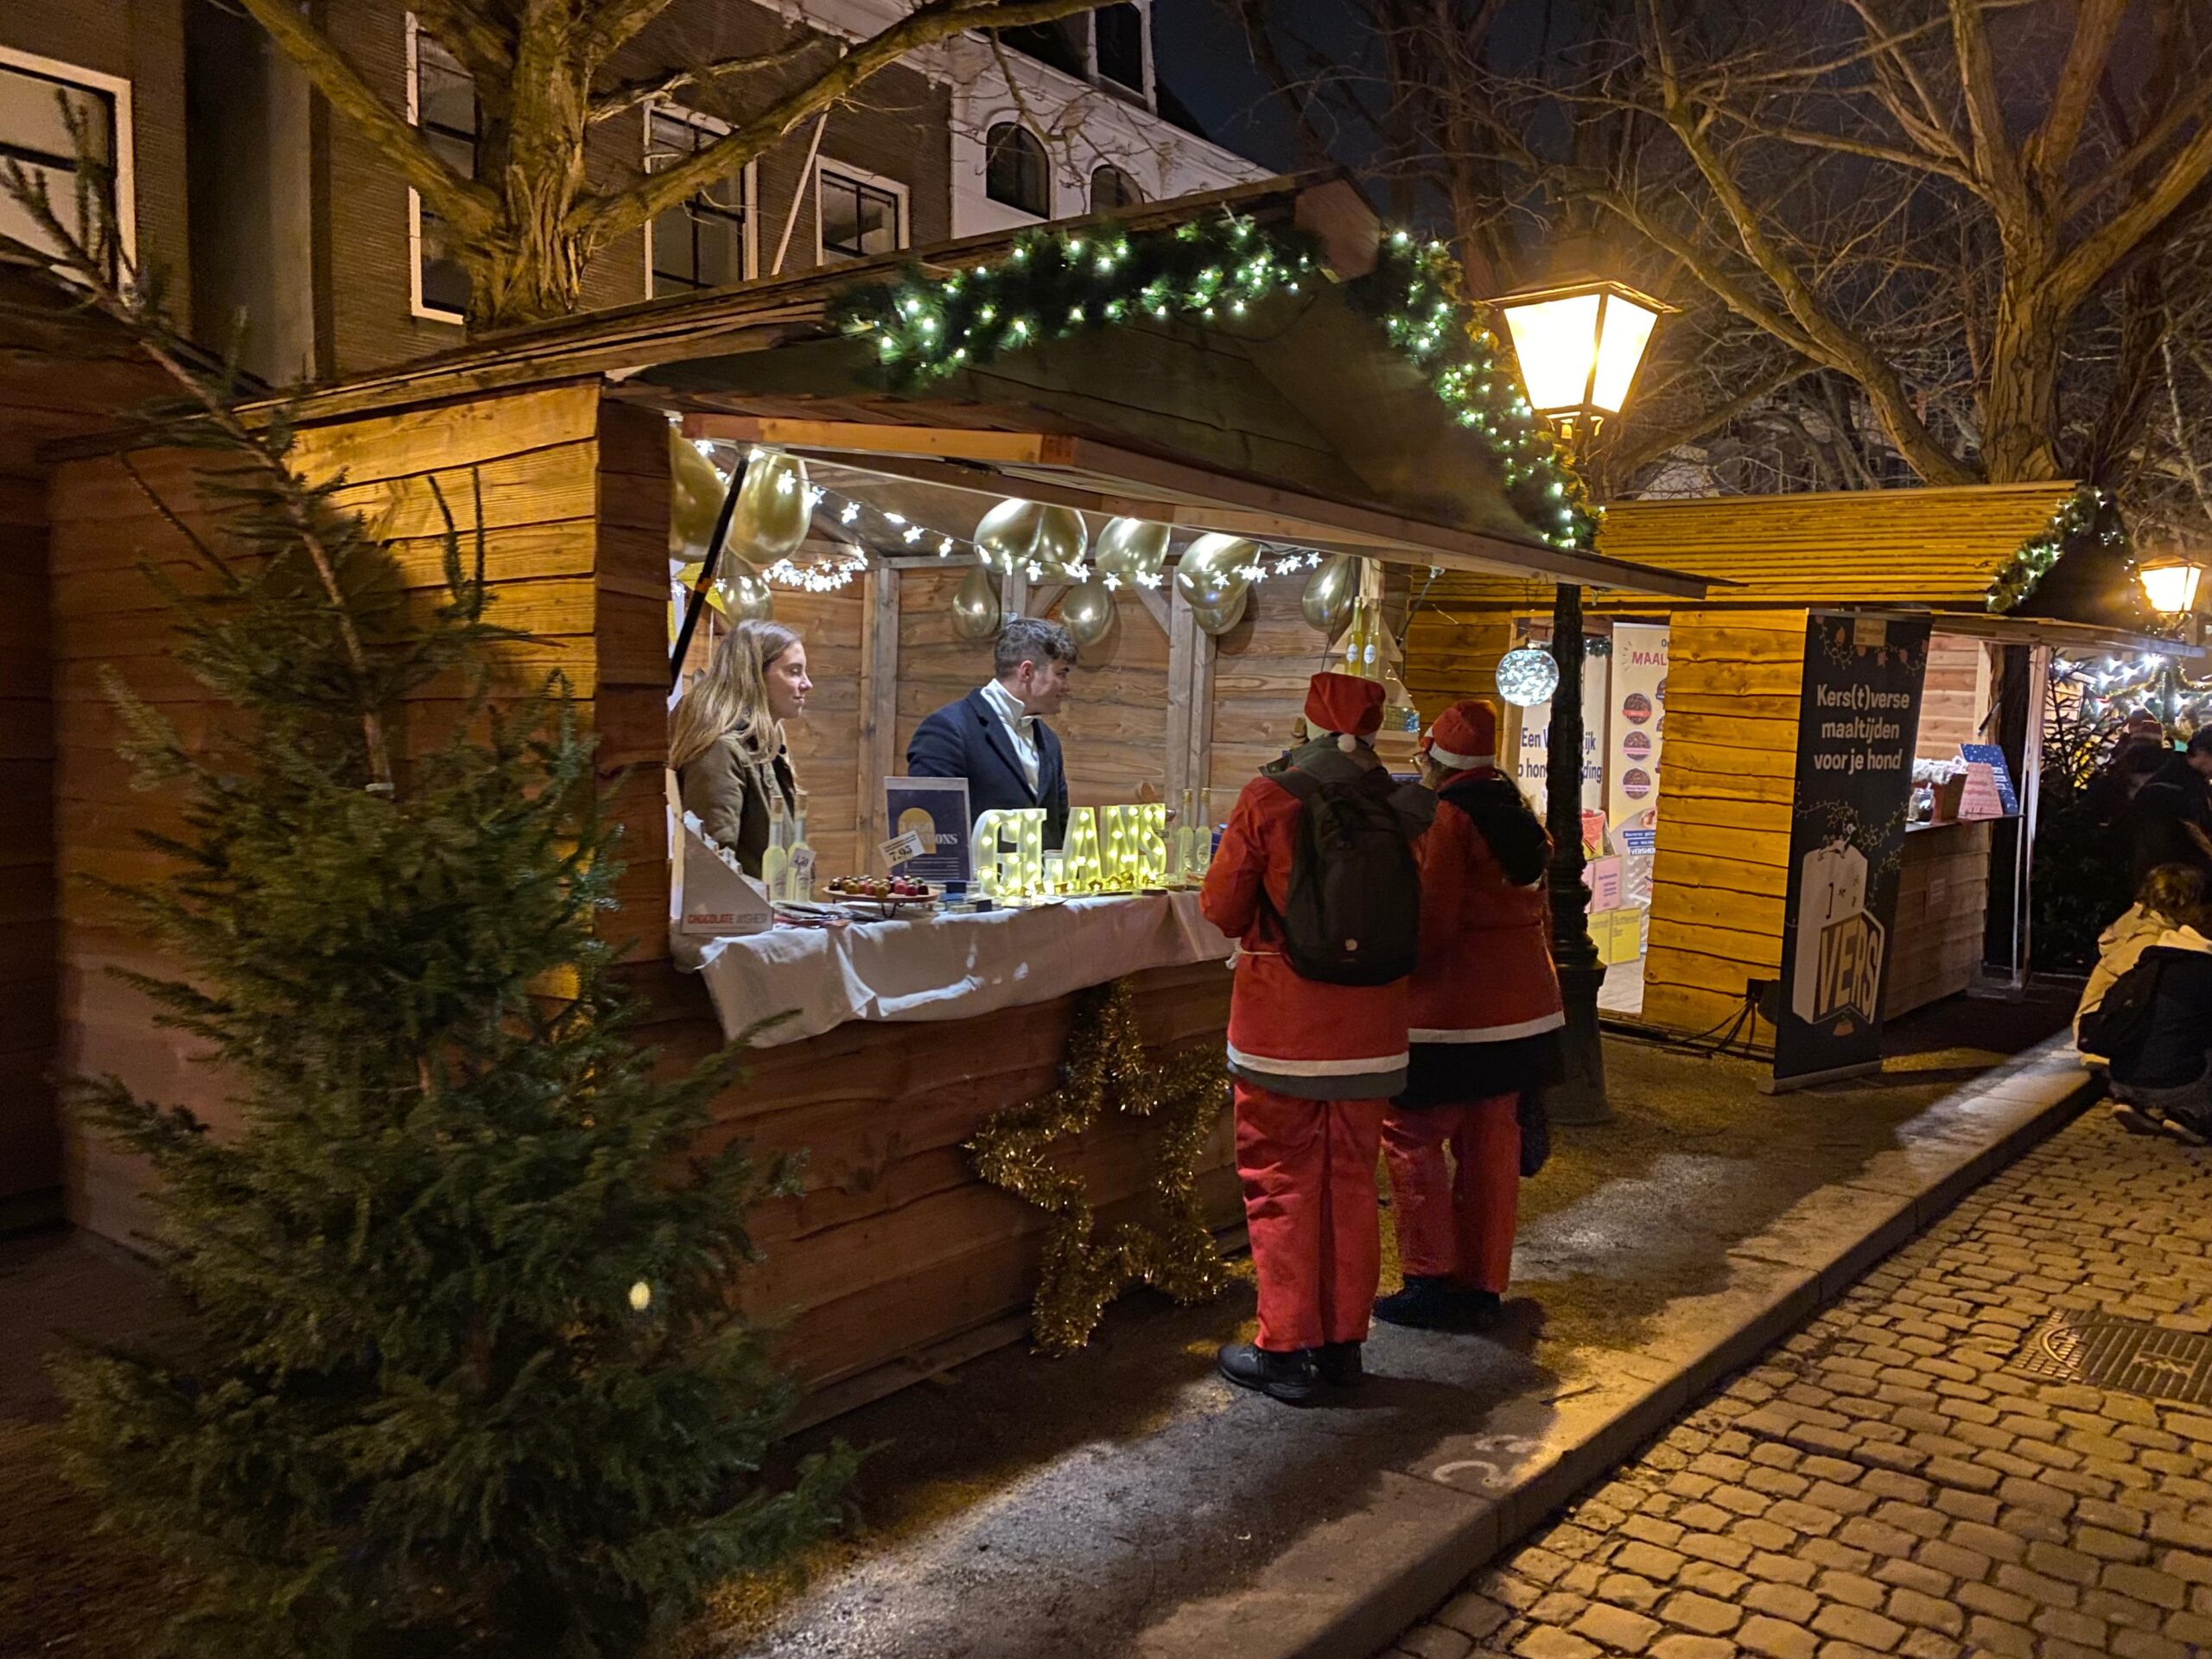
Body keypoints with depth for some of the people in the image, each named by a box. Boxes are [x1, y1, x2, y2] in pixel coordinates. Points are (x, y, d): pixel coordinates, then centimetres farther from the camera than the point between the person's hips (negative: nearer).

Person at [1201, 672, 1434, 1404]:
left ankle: (1287, 1350, 13)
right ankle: (1343, 1341, 24)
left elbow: (1222, 909, -6)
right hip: (1369, 1030, 4)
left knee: (1283, 1184, 7)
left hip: (1282, 1029, -4)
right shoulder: (1397, 803, -1)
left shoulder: (1270, 797, -12)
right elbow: (1415, 918, 8)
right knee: (1350, 1181, 14)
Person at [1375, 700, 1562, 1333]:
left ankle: (1430, 1282, 3)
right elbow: (1539, 914, 17)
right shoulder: (1518, 815, 13)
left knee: (1411, 1133, 1)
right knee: (1492, 1142, 12)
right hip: (1525, 1006, 9)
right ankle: (1482, 1286, 19)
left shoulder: (1448, 817, -13)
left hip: (1458, 1009, -9)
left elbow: (1432, 919, -18)